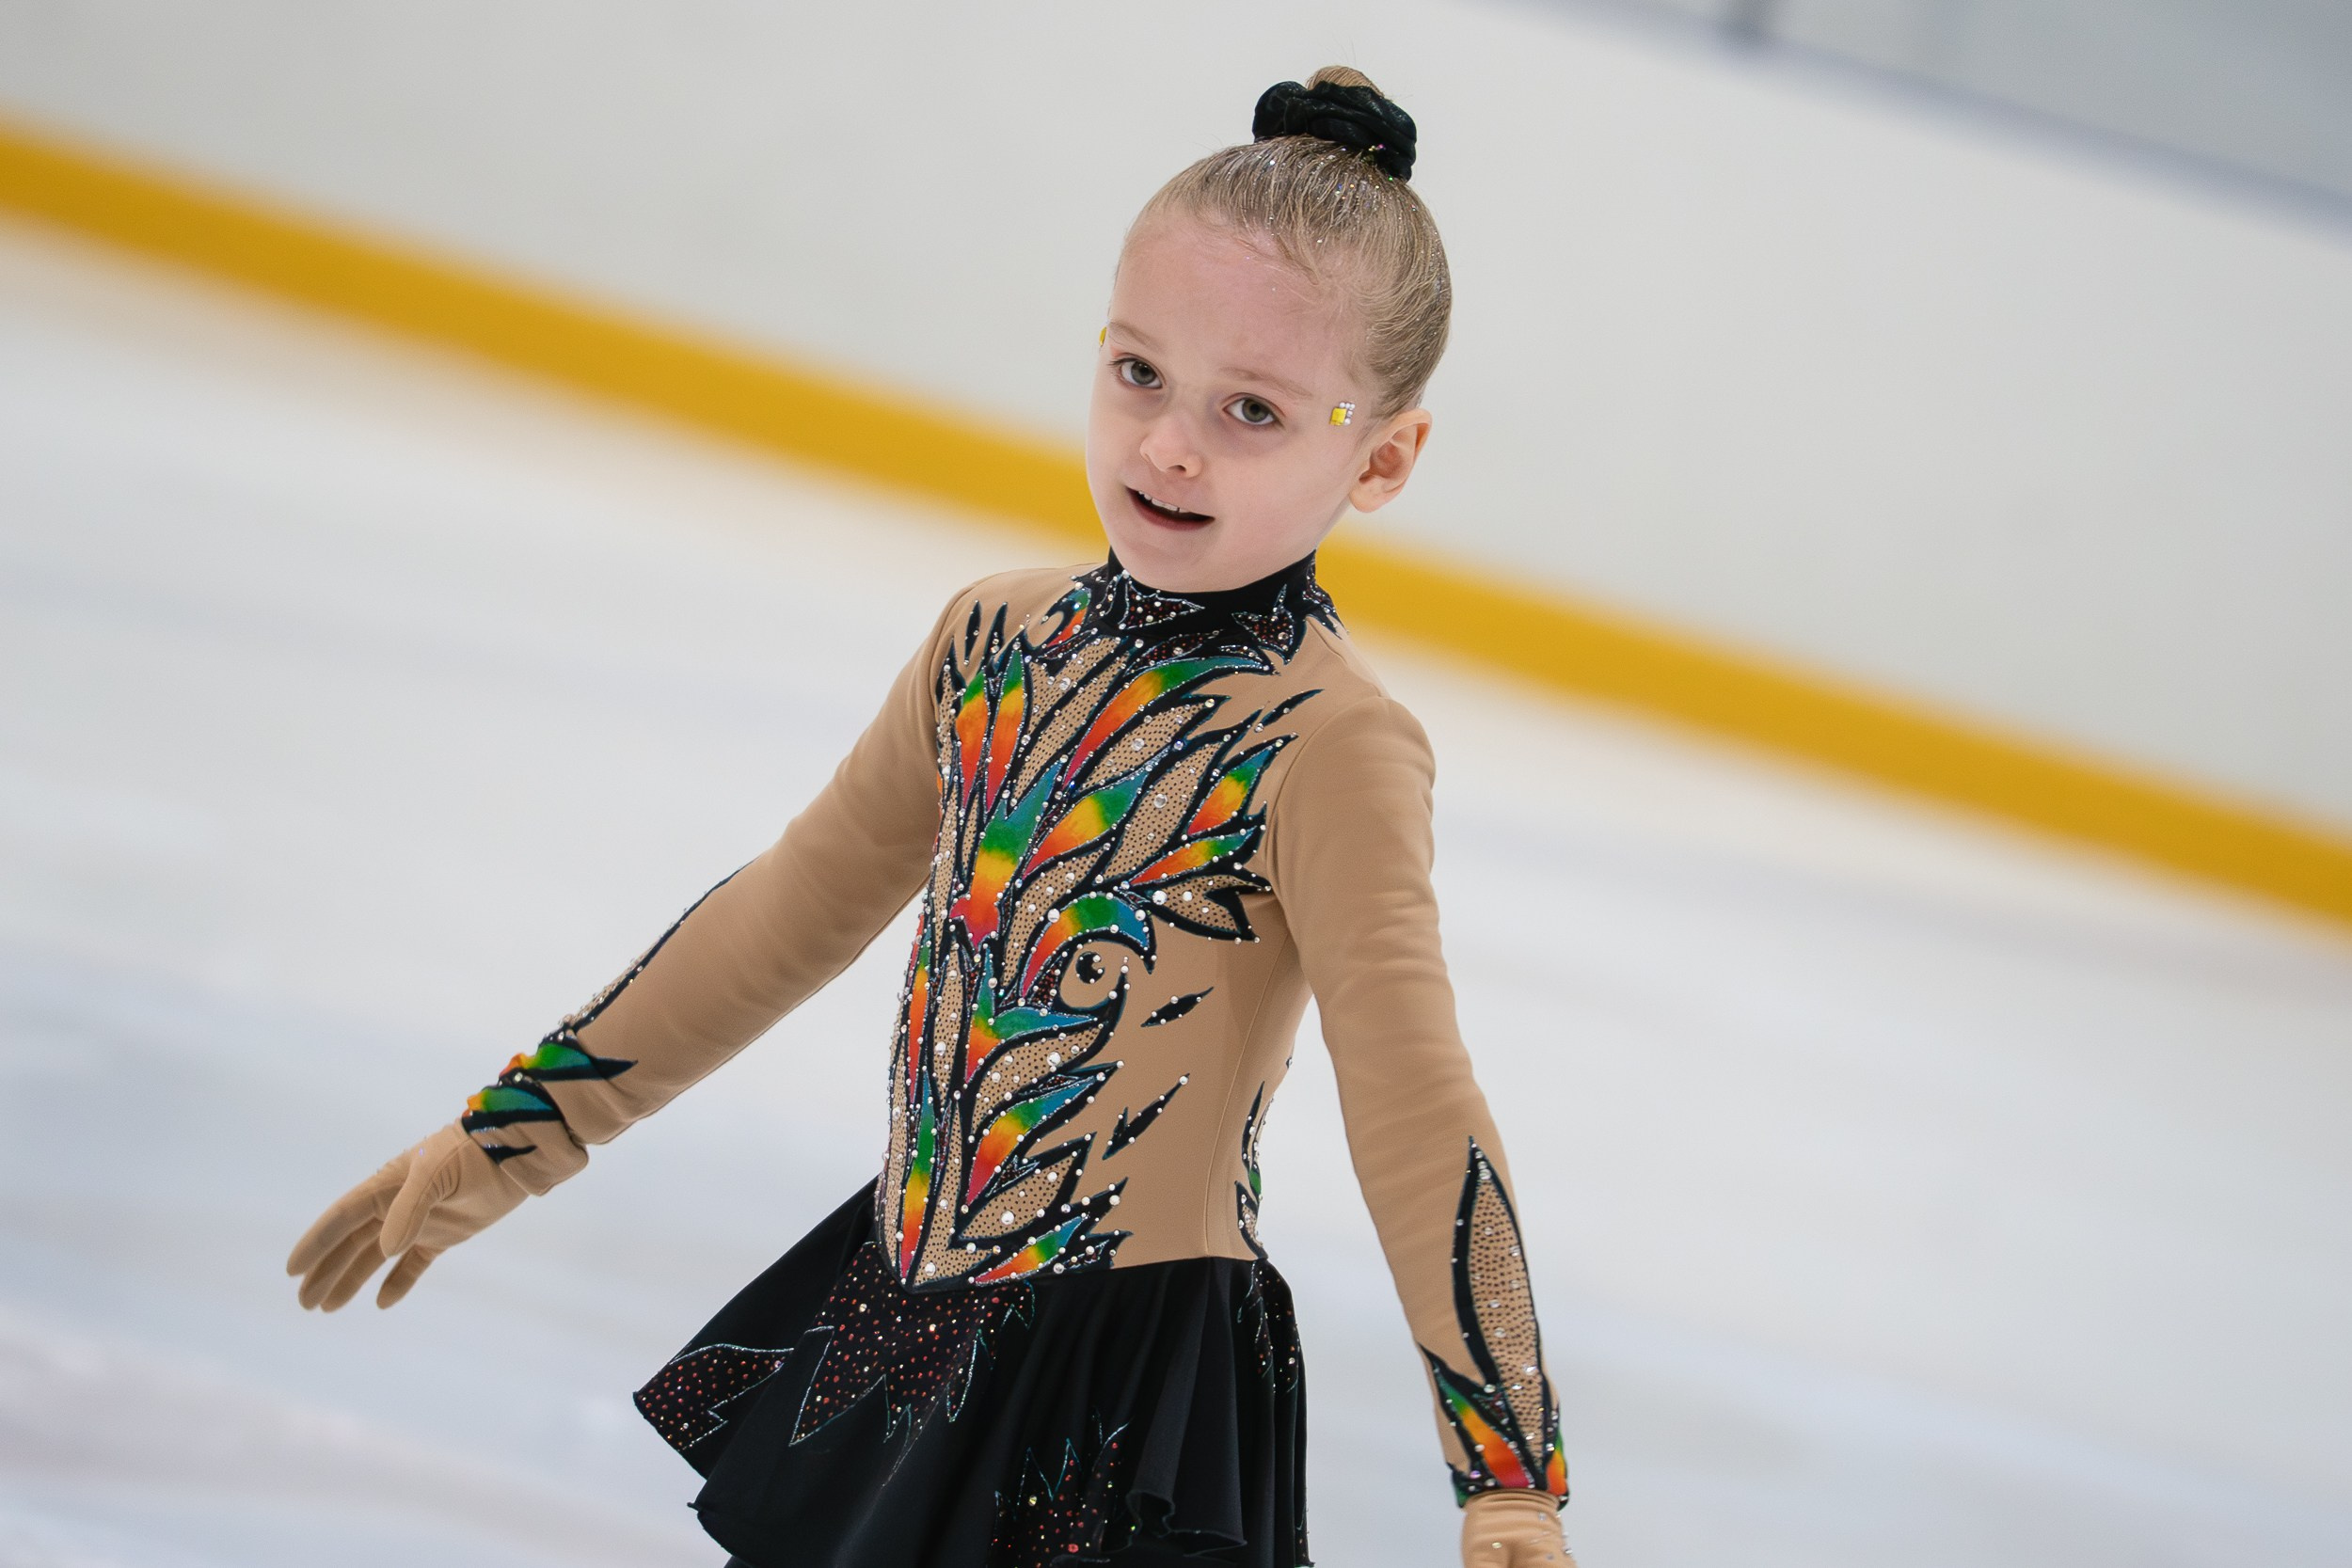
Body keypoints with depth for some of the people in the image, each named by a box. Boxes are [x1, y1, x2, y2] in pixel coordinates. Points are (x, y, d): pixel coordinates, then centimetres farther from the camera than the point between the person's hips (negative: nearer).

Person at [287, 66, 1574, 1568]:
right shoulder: (998, 637, 3)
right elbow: (798, 908, 14)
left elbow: (1418, 1109, -23)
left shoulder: (1328, 745, -18)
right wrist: (512, 1134, 20)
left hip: (1129, 1380, -7)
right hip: (901, 1305, 7)